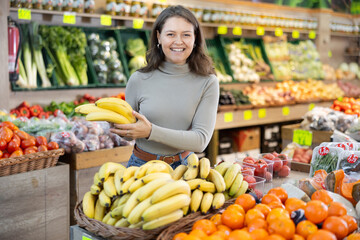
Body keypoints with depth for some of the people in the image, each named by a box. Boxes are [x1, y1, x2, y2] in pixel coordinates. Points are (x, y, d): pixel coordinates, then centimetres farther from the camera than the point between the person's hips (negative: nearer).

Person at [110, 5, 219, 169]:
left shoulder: (207, 83, -7)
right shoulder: (139, 80, -6)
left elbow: (201, 140, -13)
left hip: (183, 165, 1)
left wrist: (151, 131, -24)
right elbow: (129, 134, 6)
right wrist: (116, 121, -17)